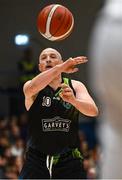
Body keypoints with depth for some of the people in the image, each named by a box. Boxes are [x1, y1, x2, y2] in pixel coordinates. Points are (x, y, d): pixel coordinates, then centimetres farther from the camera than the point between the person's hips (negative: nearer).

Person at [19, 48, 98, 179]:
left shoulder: (75, 86, 5)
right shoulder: (30, 86, 0)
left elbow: (93, 111, -12)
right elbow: (31, 88, -26)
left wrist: (73, 100, -33)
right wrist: (59, 68, -37)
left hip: (68, 161, 1)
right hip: (37, 159, -1)